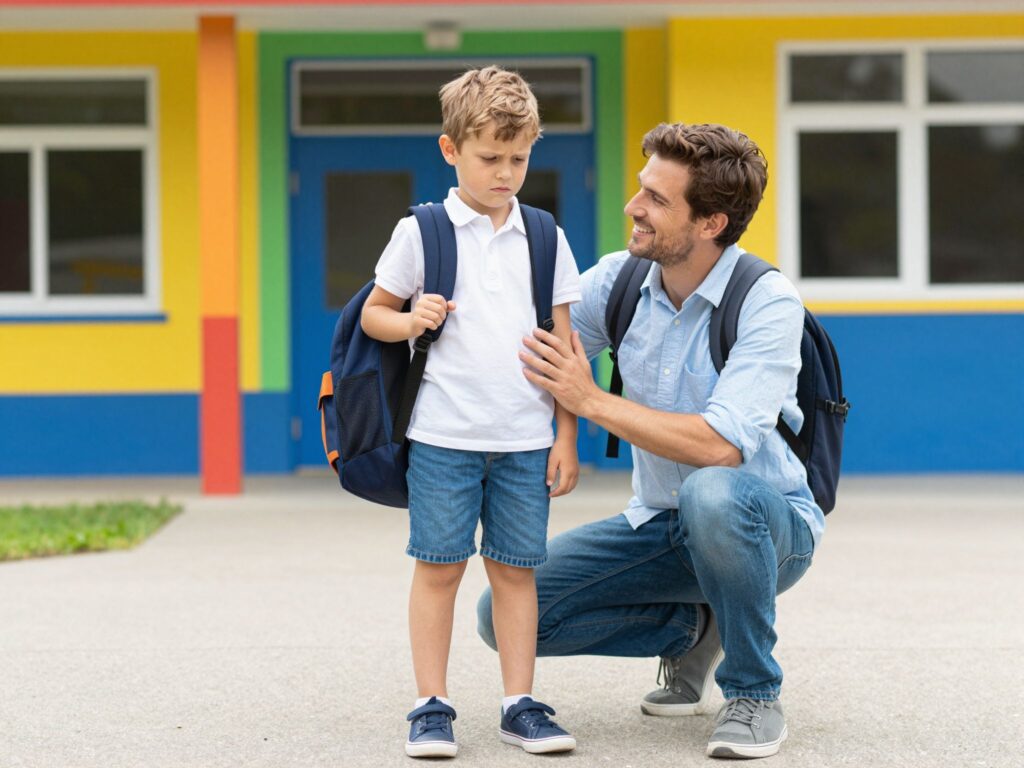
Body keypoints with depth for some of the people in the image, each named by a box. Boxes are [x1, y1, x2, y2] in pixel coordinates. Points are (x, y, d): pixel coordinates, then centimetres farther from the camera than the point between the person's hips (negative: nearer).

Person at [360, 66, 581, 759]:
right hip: (443, 435, -2)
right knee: (440, 567, 1)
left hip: (525, 438, 2)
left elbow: (563, 345, 9)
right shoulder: (421, 233, 2)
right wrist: (410, 321, -13)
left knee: (515, 569, 5)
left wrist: (567, 436, 5)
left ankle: (521, 704, 12)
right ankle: (432, 707, 7)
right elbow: (374, 312, 10)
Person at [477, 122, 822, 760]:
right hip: (659, 525, 6)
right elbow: (521, 353, 6)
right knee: (508, 613, -10)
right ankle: (692, 627, 13)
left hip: (767, 523, -6)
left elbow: (720, 446, -33)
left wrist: (592, 400, -29)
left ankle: (755, 693, -17)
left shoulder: (768, 302, -22)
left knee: (712, 495, -41)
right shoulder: (621, 281, -4)